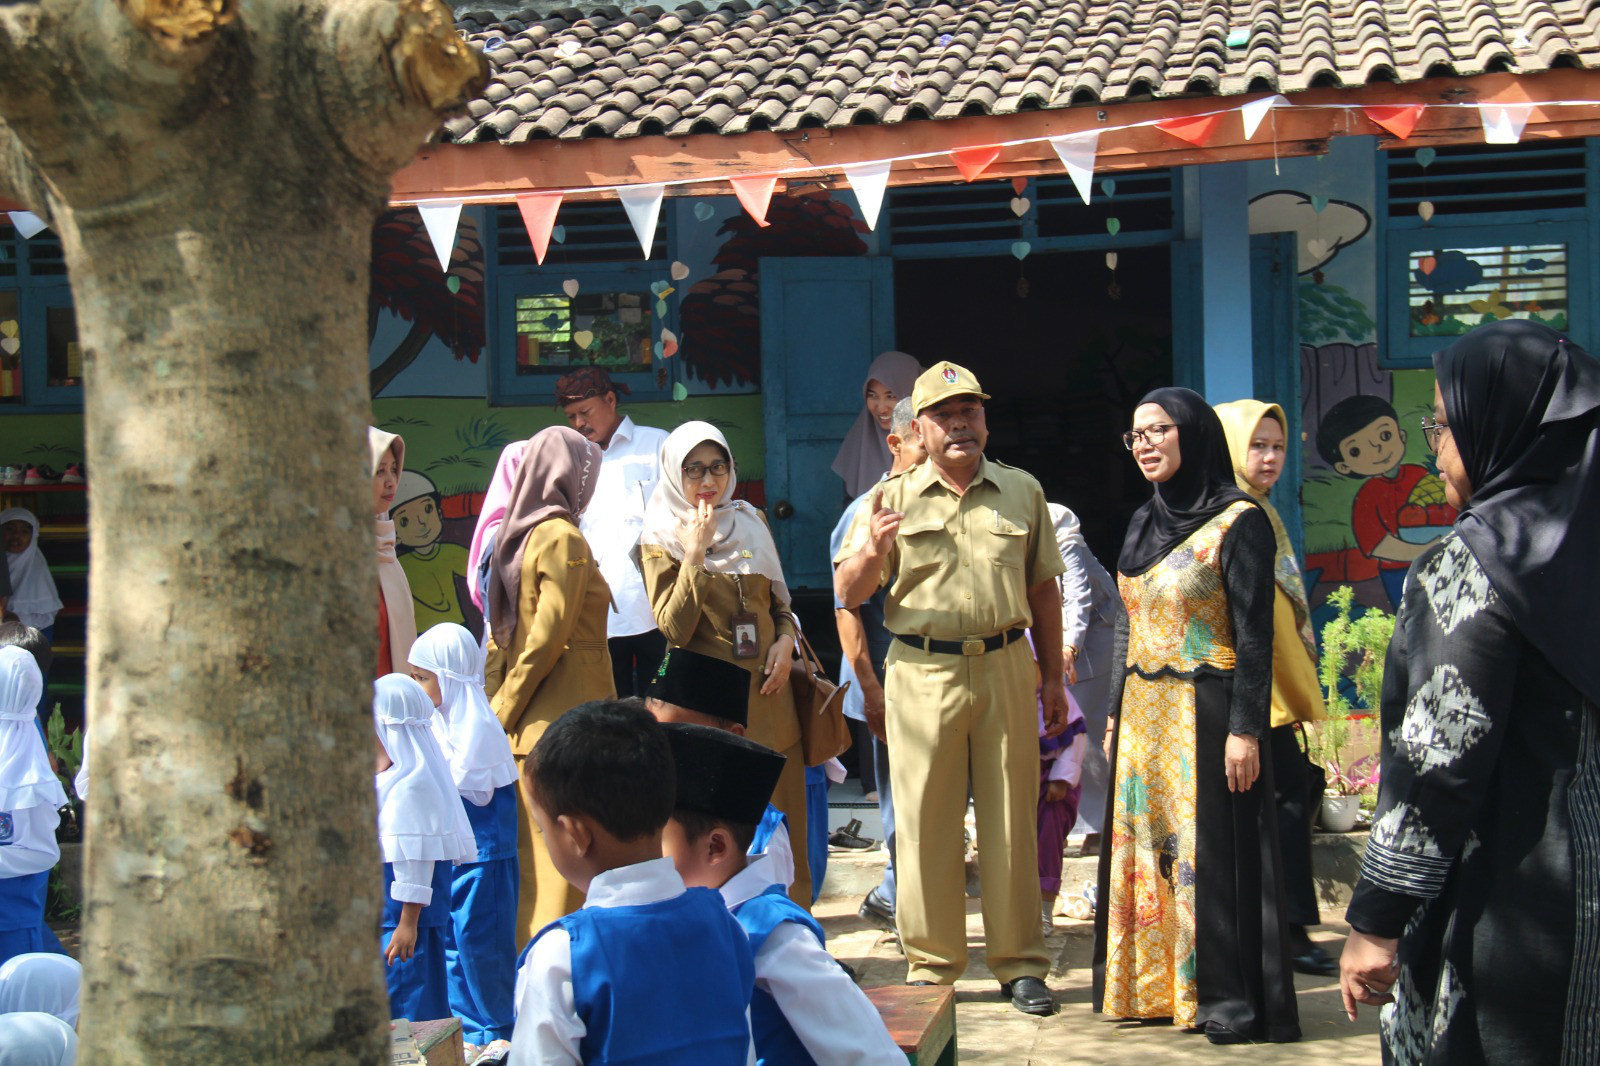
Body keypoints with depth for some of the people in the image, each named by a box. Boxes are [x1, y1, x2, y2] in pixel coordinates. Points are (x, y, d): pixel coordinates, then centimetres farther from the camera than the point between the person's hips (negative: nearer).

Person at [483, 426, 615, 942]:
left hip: (523, 724, 8)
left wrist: (498, 710, 13)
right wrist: (505, 710, -7)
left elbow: (498, 637, 13)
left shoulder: (513, 536, 12)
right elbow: (548, 639, -15)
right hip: (566, 716, -8)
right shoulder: (564, 539, -12)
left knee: (530, 849, 13)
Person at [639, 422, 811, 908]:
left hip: (767, 693, 4)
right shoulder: (661, 540, -1)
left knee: (783, 822, 6)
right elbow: (673, 630, -11)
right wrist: (694, 556, -17)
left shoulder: (751, 523, 12)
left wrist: (785, 639, 1)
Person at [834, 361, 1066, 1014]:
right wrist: (869, 552, -19)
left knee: (1011, 819, 5)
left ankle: (1020, 965, 14)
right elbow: (848, 595, 3)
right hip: (921, 672, -1)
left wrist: (1053, 678, 13)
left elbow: (1043, 590, 15)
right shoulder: (893, 499, 6)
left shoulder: (1022, 492, 11)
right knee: (924, 822, 1)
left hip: (1006, 668, 1)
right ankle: (931, 966, 11)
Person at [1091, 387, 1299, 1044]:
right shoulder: (1144, 521, 12)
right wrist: (1117, 712, 16)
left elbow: (1254, 634, -14)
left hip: (1204, 713, -8)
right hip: (1143, 715, 8)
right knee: (1143, 848, 11)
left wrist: (1244, 729, -18)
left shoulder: (1237, 521, -11)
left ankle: (1229, 999, 8)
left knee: (1212, 850, -2)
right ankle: (1155, 987, 22)